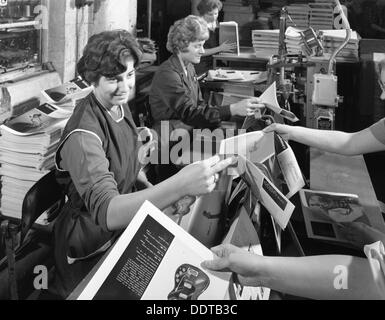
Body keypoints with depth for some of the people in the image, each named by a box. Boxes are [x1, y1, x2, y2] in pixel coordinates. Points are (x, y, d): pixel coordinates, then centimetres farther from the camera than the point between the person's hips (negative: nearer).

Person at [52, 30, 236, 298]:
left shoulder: (119, 105, -1)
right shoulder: (83, 136, -27)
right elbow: (107, 212, -41)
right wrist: (180, 185, -53)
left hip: (126, 215, 7)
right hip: (92, 250, -7)